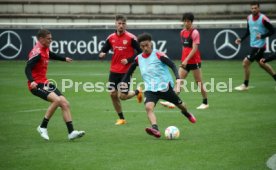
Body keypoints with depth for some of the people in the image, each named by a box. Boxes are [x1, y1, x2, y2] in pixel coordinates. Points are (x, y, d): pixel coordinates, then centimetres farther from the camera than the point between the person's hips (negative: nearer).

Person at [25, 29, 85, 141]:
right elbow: (28, 68, -27)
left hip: (45, 83, 10)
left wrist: (64, 59, 52)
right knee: (56, 99, -28)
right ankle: (43, 127, -14)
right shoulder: (37, 52, -17)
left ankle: (71, 132, 1)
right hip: (36, 84, -10)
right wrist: (31, 81, -45)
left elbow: (51, 55, 37)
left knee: (65, 103, 0)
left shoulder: (45, 50, 12)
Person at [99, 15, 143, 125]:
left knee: (122, 96, -6)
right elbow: (104, 50, 12)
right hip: (114, 71, 4)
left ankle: (137, 92, 26)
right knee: (113, 94, 1)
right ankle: (121, 118, 15)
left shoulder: (131, 38, -11)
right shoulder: (111, 38, 2)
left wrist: (129, 60, -17)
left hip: (126, 71, -4)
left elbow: (140, 52, -8)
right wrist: (102, 54, -12)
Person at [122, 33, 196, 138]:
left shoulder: (158, 55, -10)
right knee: (148, 107, -28)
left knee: (178, 104, 19)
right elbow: (130, 71, 18)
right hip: (150, 89, 2)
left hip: (165, 86, -2)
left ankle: (187, 113, 56)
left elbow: (172, 65, -13)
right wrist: (123, 82, 10)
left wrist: (178, 78, -27)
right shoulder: (138, 59, 4)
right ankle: (155, 129, -43)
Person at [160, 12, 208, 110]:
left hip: (194, 61, -6)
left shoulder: (195, 33, -12)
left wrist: (187, 59, -26)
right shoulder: (182, 32, 10)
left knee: (199, 83, 4)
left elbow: (194, 49, -18)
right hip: (184, 62, 6)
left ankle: (205, 103, 17)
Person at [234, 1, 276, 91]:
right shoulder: (249, 18, 3)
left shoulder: (263, 19, -17)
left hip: (259, 46, -8)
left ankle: (245, 85, 6)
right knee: (261, 64, 20)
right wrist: (241, 39, 4)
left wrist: (262, 36, -24)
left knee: (246, 62, -8)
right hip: (253, 45, 8)